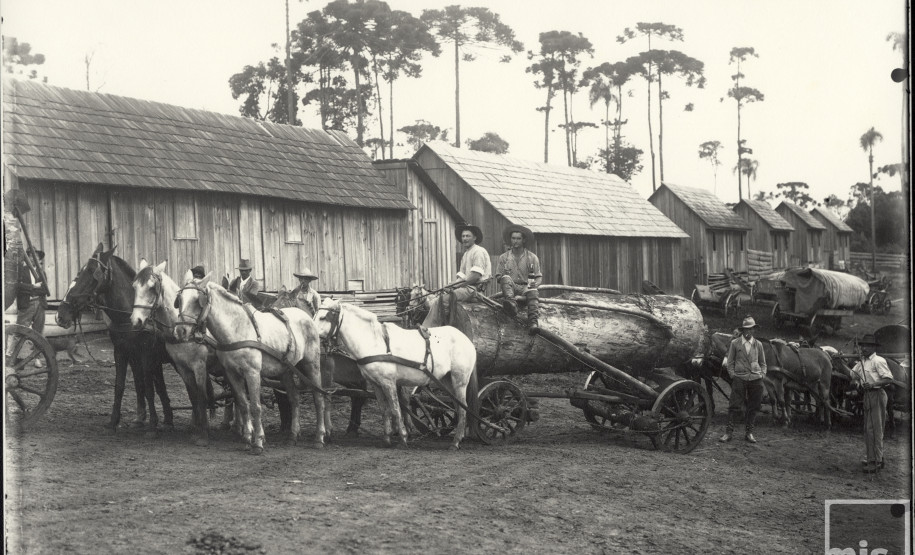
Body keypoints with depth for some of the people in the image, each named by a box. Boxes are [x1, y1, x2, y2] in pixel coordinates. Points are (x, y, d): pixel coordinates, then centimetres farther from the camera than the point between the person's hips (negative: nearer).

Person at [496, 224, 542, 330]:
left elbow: (539, 276, 10)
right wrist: (503, 283, -12)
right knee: (506, 278, -31)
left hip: (526, 287, 0)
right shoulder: (504, 257, 14)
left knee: (533, 293, -34)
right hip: (511, 287, 1)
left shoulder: (532, 258, 12)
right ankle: (512, 304, -56)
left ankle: (534, 322, -52)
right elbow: (498, 276, 11)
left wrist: (536, 283, -13)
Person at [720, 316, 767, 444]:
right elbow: (730, 362, 6)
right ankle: (729, 432, 1)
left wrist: (762, 374, 4)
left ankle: (749, 432, 16)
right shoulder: (735, 343, 2)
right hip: (739, 379, -2)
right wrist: (732, 375, -4)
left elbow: (763, 363, 17)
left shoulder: (758, 344, 8)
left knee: (753, 407, 6)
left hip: (756, 379, 2)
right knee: (735, 406, -4)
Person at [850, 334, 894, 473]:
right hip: (867, 395, 9)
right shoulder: (862, 362, 13)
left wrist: (873, 384, -26)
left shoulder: (878, 361, -13)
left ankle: (876, 461, -3)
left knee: (875, 429, -7)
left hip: (877, 395, -9)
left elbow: (889, 379, -18)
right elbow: (851, 374, 16)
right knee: (868, 429, 15)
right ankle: (870, 458, 25)